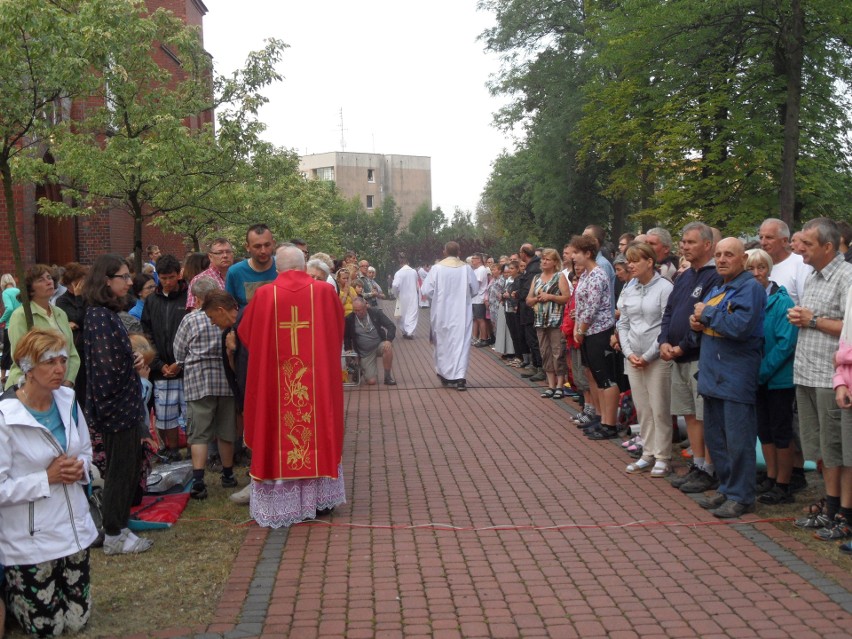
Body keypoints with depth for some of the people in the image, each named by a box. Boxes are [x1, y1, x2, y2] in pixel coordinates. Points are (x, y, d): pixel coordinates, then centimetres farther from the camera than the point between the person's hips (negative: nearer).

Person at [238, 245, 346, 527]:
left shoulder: (264, 295, -8)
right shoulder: (325, 292, -6)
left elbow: (245, 334, 6)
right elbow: (339, 331, 9)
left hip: (274, 379, -1)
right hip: (318, 377, 1)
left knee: (278, 438, 8)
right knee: (318, 433, 15)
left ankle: (282, 504, 14)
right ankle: (319, 498, 23)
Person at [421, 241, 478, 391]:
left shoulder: (437, 268, -9)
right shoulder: (466, 268, -6)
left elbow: (426, 290, -8)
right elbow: (475, 289, 4)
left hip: (442, 312, 0)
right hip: (461, 312, 0)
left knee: (443, 342, 13)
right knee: (461, 342, 1)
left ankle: (445, 375, 24)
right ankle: (459, 377, -8)